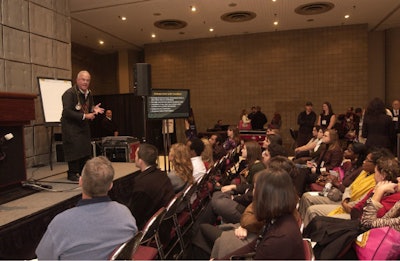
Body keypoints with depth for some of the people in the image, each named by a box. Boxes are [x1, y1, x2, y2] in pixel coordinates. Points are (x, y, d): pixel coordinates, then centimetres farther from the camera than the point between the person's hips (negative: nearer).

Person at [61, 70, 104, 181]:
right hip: (71, 126, -8)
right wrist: (84, 116, -24)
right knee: (74, 149, -7)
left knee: (86, 149, 9)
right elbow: (67, 112, -23)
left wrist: (94, 109, -4)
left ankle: (83, 172, 23)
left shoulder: (89, 93, 7)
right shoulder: (69, 93, -17)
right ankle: (73, 174, 6)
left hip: (83, 125, 8)